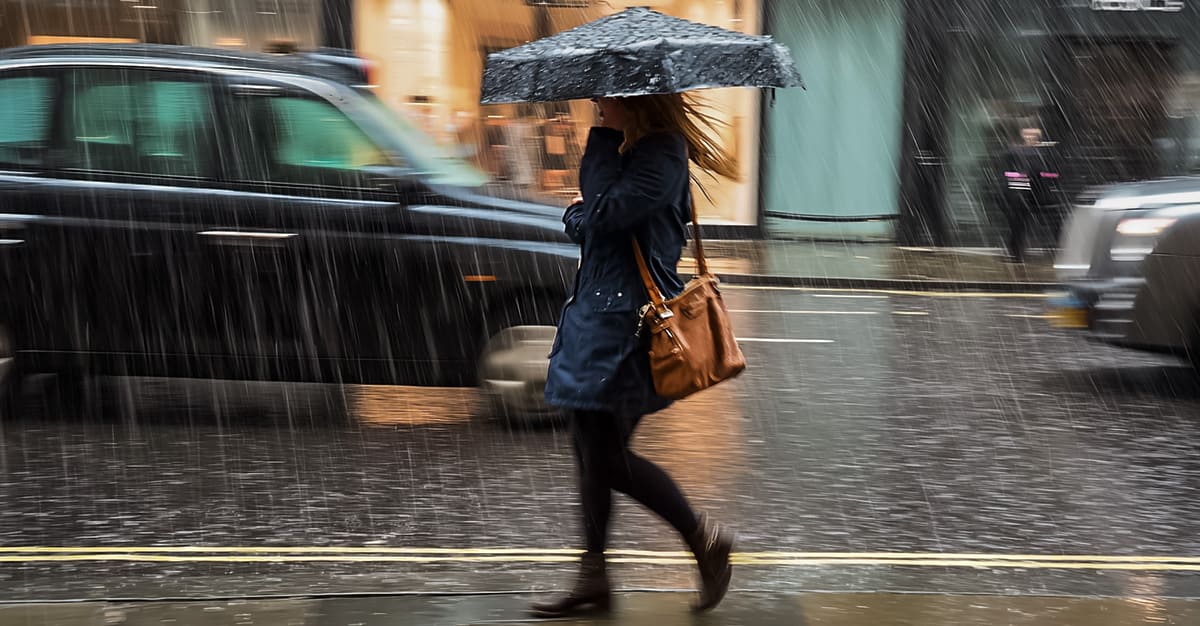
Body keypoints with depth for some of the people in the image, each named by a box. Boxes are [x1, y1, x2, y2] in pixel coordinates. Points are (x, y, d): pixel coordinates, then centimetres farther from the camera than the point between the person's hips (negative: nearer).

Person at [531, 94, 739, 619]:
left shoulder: (662, 151, -14)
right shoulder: (626, 144, 15)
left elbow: (604, 210, -24)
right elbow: (583, 218, 18)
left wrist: (605, 136, -15)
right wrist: (580, 216, -5)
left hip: (625, 321, -10)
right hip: (597, 310, 10)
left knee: (608, 459, -5)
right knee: (590, 449, 12)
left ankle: (705, 538, 14)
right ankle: (593, 580, 21)